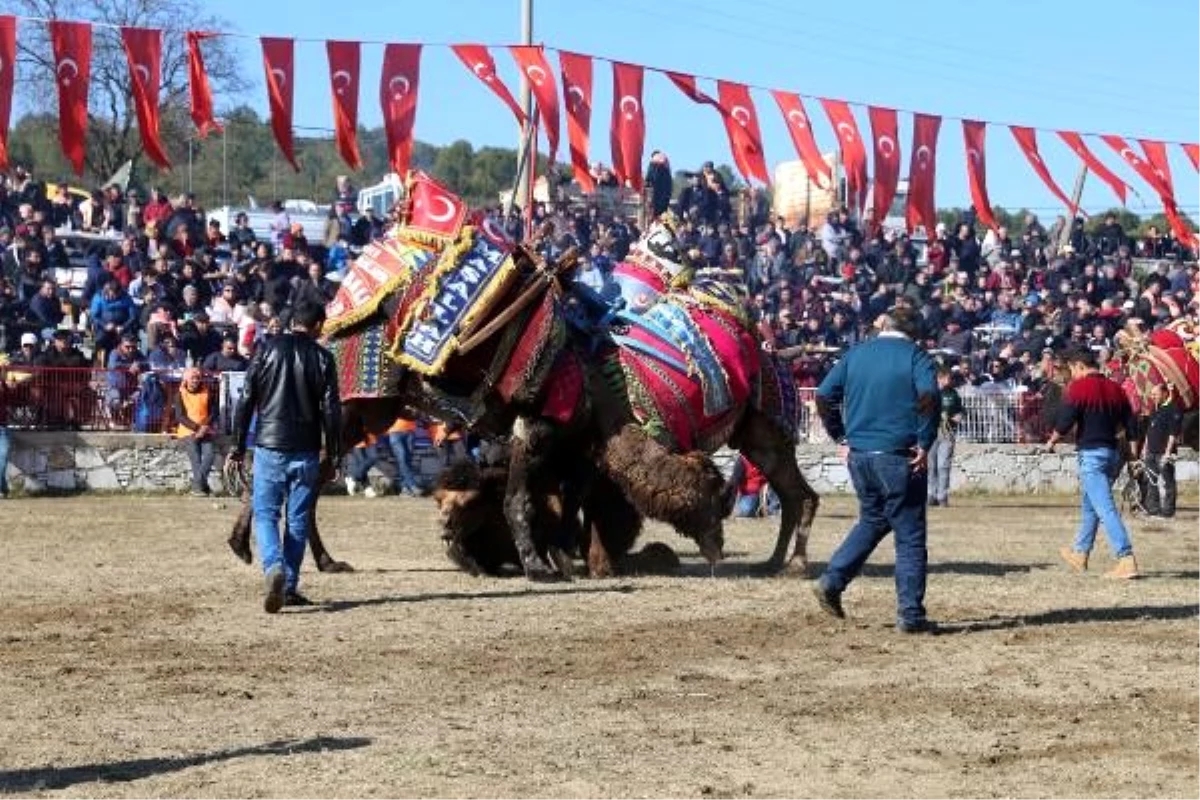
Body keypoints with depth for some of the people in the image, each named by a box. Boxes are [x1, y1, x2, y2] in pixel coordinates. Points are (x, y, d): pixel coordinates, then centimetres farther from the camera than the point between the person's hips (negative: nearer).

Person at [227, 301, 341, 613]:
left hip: (269, 446, 0)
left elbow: (246, 401, 0)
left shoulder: (267, 350, 1)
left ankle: (274, 567, -22)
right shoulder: (321, 357, 0)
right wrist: (331, 456, 7)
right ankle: (290, 587, 10)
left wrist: (237, 448, 5)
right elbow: (331, 411, -1)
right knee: (298, 519, 10)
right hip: (306, 452, 0)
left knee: (265, 513, 3)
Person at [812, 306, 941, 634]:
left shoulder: (856, 354, 10)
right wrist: (924, 443, -12)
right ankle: (911, 614, 2)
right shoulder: (915, 355, -3)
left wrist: (841, 437, 13)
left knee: (872, 520, 25)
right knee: (909, 535, 3)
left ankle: (832, 581, 15)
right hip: (898, 457, -5)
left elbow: (824, 395, 6)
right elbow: (929, 396, -20)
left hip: (858, 455, 5)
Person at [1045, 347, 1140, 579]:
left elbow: (1065, 422, -14)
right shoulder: (1115, 388, 9)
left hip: (1091, 453, -8)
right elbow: (1129, 424, 9)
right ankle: (1080, 553, 34)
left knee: (1105, 508, -11)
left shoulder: (1078, 387, -10)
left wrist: (1052, 441, 3)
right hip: (1113, 453, 8)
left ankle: (1126, 559, -20)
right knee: (1089, 505, 22)